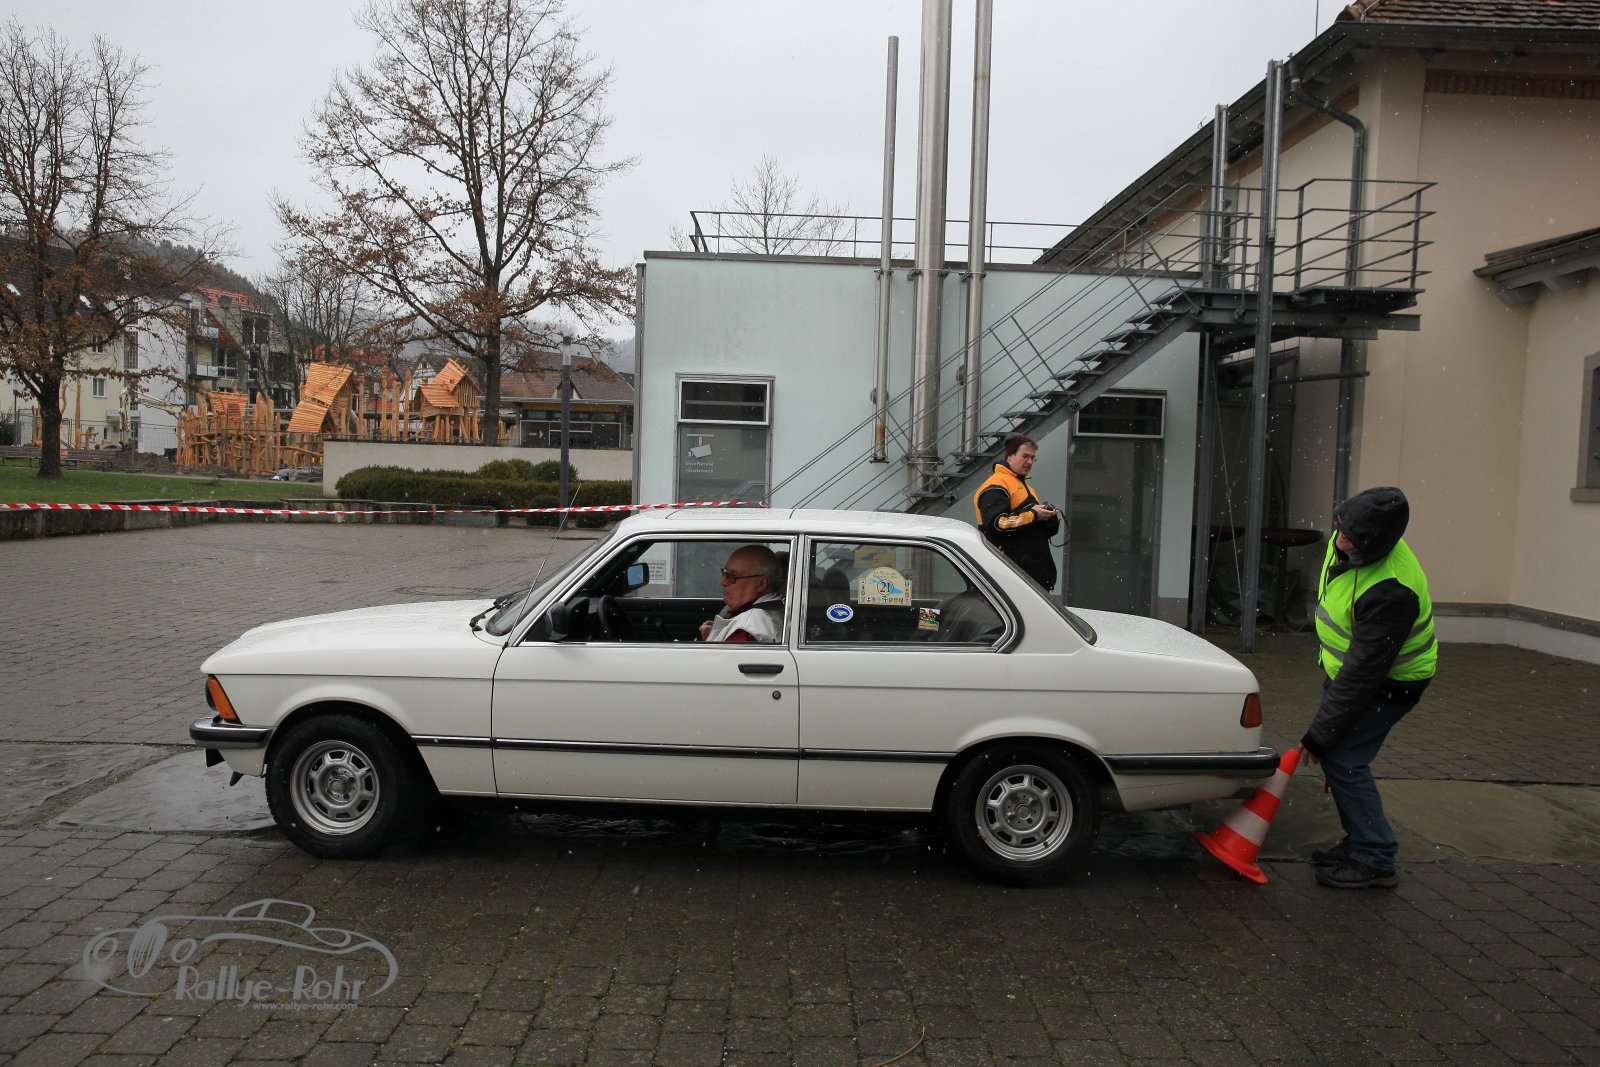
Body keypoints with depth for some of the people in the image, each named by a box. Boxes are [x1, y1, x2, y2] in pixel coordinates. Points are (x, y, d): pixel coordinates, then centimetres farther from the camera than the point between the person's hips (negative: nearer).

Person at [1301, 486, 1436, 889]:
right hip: (1347, 667, 9)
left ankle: (1375, 861, 2)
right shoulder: (1345, 543, -10)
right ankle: (1360, 843, 27)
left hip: (1387, 682, -9)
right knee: (1337, 755, 12)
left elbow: (1363, 673, -33)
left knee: (1343, 759, -11)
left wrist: (1318, 736, -27)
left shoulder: (1390, 592, -37)